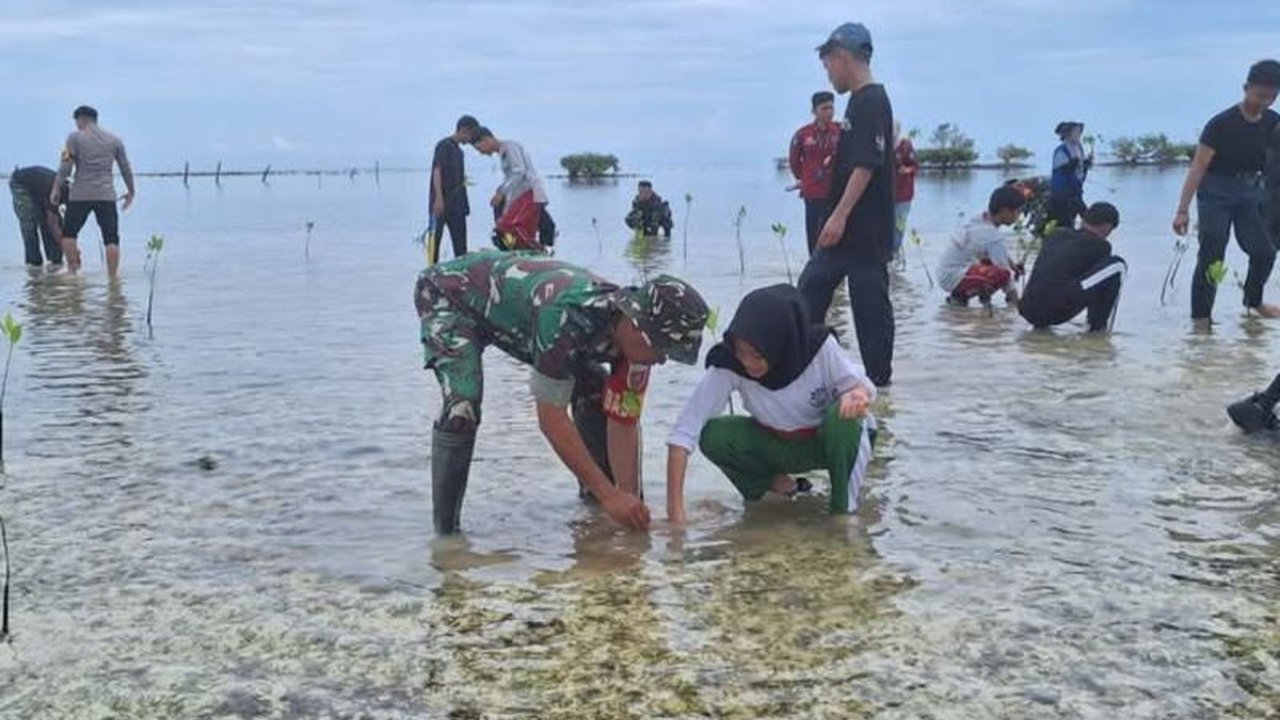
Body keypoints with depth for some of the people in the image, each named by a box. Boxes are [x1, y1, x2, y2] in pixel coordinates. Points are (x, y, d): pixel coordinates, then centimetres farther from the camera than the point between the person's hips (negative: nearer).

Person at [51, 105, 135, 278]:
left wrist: (56, 189, 3)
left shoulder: (75, 138, 1)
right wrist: (131, 191, 24)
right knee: (111, 238, -1)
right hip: (106, 196, 2)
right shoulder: (114, 140, 11)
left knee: (68, 232, 14)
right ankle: (112, 277, -5)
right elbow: (126, 168, 14)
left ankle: (72, 271, 11)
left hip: (80, 195, -2)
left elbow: (65, 167, -5)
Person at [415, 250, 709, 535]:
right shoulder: (567, 315, -43)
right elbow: (551, 418, -37)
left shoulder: (637, 337, -21)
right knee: (463, 404, -29)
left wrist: (629, 499, -20)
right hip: (449, 292, -7)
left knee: (594, 390, -1)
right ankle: (446, 528, -15)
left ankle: (594, 492, 19)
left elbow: (623, 423, -13)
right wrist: (610, 495, -35)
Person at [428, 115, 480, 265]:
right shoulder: (444, 145, -6)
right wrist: (439, 198, -23)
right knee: (436, 237, -6)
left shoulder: (459, 151, 19)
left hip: (456, 203, 9)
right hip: (441, 202, -9)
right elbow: (437, 171, -14)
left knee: (460, 241, 6)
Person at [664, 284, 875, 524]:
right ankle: (772, 481, 3)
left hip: (827, 441, -2)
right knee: (713, 435, -25)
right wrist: (675, 509, -37)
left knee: (842, 415, -34)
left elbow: (862, 384, -14)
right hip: (776, 445, 2)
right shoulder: (728, 363, -29)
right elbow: (685, 430, -30)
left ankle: (843, 502, -11)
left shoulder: (819, 347, -29)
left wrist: (858, 394, -40)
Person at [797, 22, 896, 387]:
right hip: (847, 228, 10)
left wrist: (839, 216, -24)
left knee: (869, 300, -1)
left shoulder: (871, 102, -14)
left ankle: (879, 376, 9)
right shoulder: (860, 102, 15)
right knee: (812, 287, 12)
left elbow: (867, 165, -22)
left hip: (866, 230, -10)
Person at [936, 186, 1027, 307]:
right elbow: (1003, 270, -17)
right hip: (952, 277, -10)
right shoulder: (992, 235, -22)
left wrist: (1013, 264, 12)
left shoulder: (981, 220, 4)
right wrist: (1013, 294, -6)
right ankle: (960, 296, -10)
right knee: (1001, 274, -28)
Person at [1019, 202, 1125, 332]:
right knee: (1117, 266, 2)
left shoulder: (1055, 234, 22)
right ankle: (1099, 324, 5)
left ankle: (1041, 322, 23)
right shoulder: (1100, 245, 6)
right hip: (1057, 312, -7)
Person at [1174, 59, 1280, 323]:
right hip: (1217, 191, -5)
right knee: (1211, 256, -10)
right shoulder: (1222, 124, -20)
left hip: (1250, 191, 5)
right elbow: (1198, 166, -22)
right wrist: (1183, 210, -27)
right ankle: (1200, 316, -5)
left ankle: (1253, 301, 31)